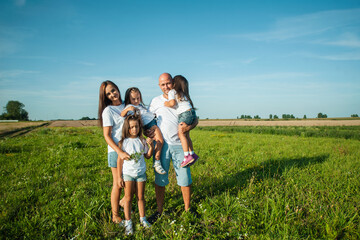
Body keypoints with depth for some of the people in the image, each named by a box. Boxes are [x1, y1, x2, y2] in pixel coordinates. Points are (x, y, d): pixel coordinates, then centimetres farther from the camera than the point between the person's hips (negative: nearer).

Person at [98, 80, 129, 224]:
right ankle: (115, 215, 16)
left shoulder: (126, 106, 9)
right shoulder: (108, 111, -9)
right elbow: (107, 136, -14)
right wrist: (120, 152, -24)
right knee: (118, 184, 2)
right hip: (116, 151, -6)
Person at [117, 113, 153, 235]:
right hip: (128, 173, -2)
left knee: (140, 197, 11)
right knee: (128, 197, 4)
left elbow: (147, 156, 6)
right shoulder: (124, 142, -9)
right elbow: (120, 159, -6)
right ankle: (128, 222, 15)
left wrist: (151, 146, -11)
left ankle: (142, 218, 26)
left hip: (141, 173, 2)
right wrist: (119, 177, -6)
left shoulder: (142, 140, 0)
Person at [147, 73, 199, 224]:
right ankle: (159, 210, 19)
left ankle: (187, 208, 20)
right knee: (160, 179, 4)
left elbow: (195, 120, 9)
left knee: (185, 177, 3)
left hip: (179, 144, 0)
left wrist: (188, 127, -13)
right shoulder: (155, 101, 8)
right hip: (162, 144, 0)